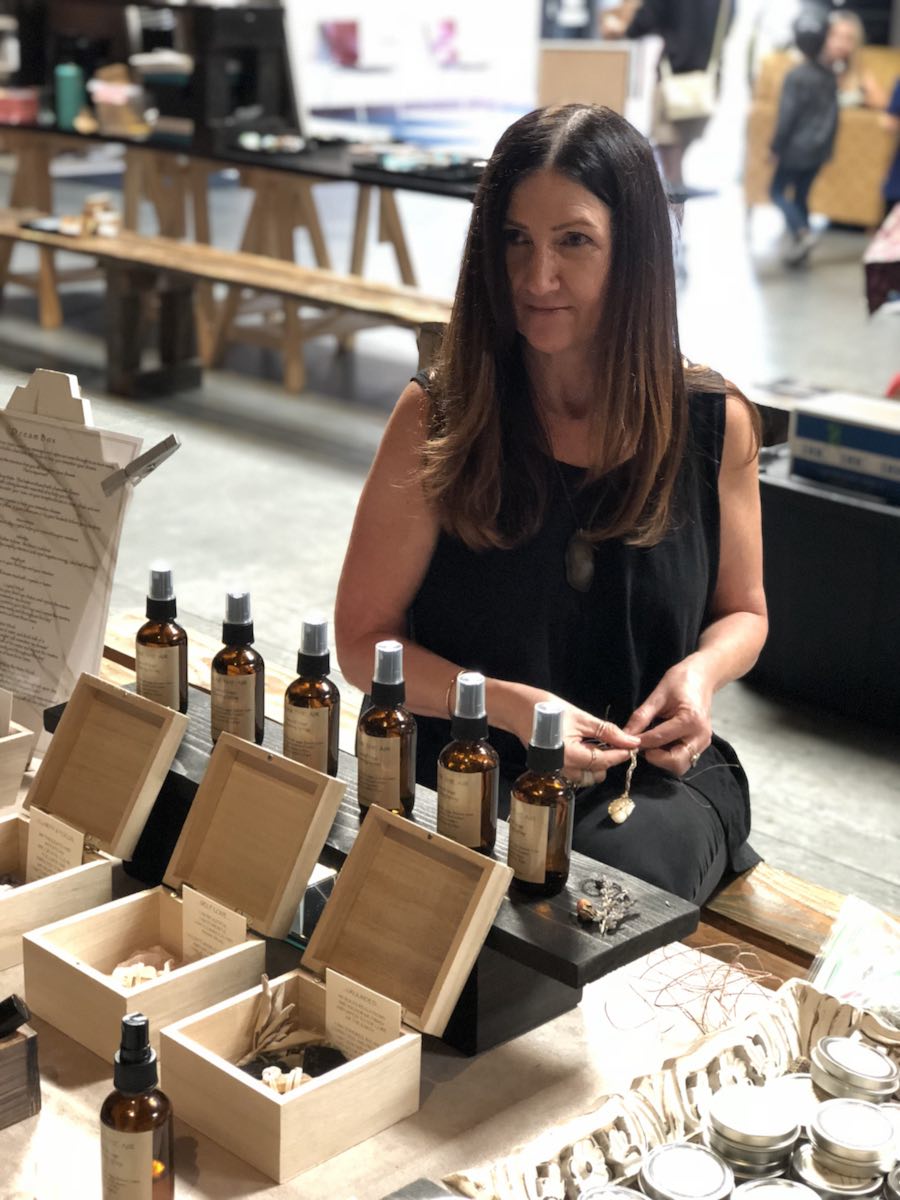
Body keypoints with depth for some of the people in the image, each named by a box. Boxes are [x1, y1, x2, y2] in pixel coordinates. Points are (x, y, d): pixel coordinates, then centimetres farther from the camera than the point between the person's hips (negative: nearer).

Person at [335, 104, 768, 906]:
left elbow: (742, 611, 14)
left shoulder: (717, 425, -2)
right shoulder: (437, 418, -7)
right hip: (468, 773, 0)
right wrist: (512, 706, -17)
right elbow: (363, 641, -3)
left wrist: (704, 669, -10)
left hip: (659, 778, 1)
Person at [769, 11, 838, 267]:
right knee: (801, 195, 16)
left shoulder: (796, 76, -18)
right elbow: (833, 115, 10)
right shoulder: (829, 76, 4)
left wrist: (776, 147, -9)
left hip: (795, 149, -7)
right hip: (818, 150, 7)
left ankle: (802, 232, -14)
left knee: (778, 191, 5)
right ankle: (799, 247, 18)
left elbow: (787, 116, -17)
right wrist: (828, 147, 18)